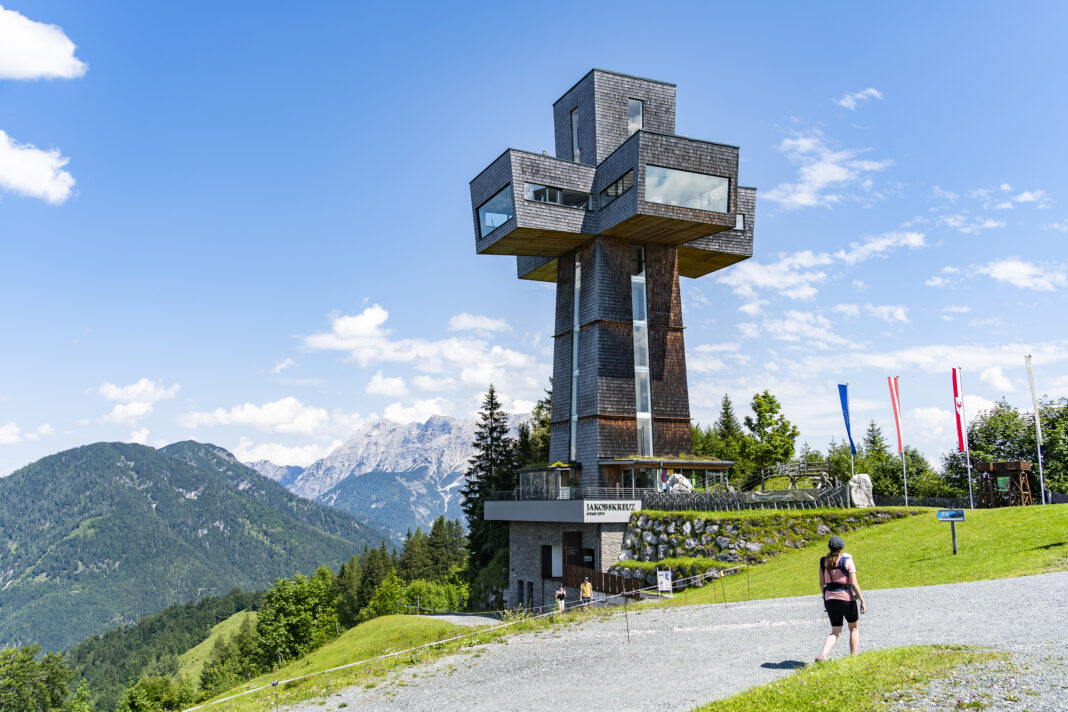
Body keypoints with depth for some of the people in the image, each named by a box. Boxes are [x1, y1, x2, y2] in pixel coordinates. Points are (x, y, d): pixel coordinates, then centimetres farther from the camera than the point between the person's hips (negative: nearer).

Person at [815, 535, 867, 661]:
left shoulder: (823, 562, 3)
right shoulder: (847, 561, -8)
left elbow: (821, 583, 6)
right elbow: (854, 583, -13)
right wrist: (862, 601, -7)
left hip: (830, 599, 3)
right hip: (846, 598, -3)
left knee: (835, 632, 12)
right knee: (854, 628, 19)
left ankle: (823, 655, -10)